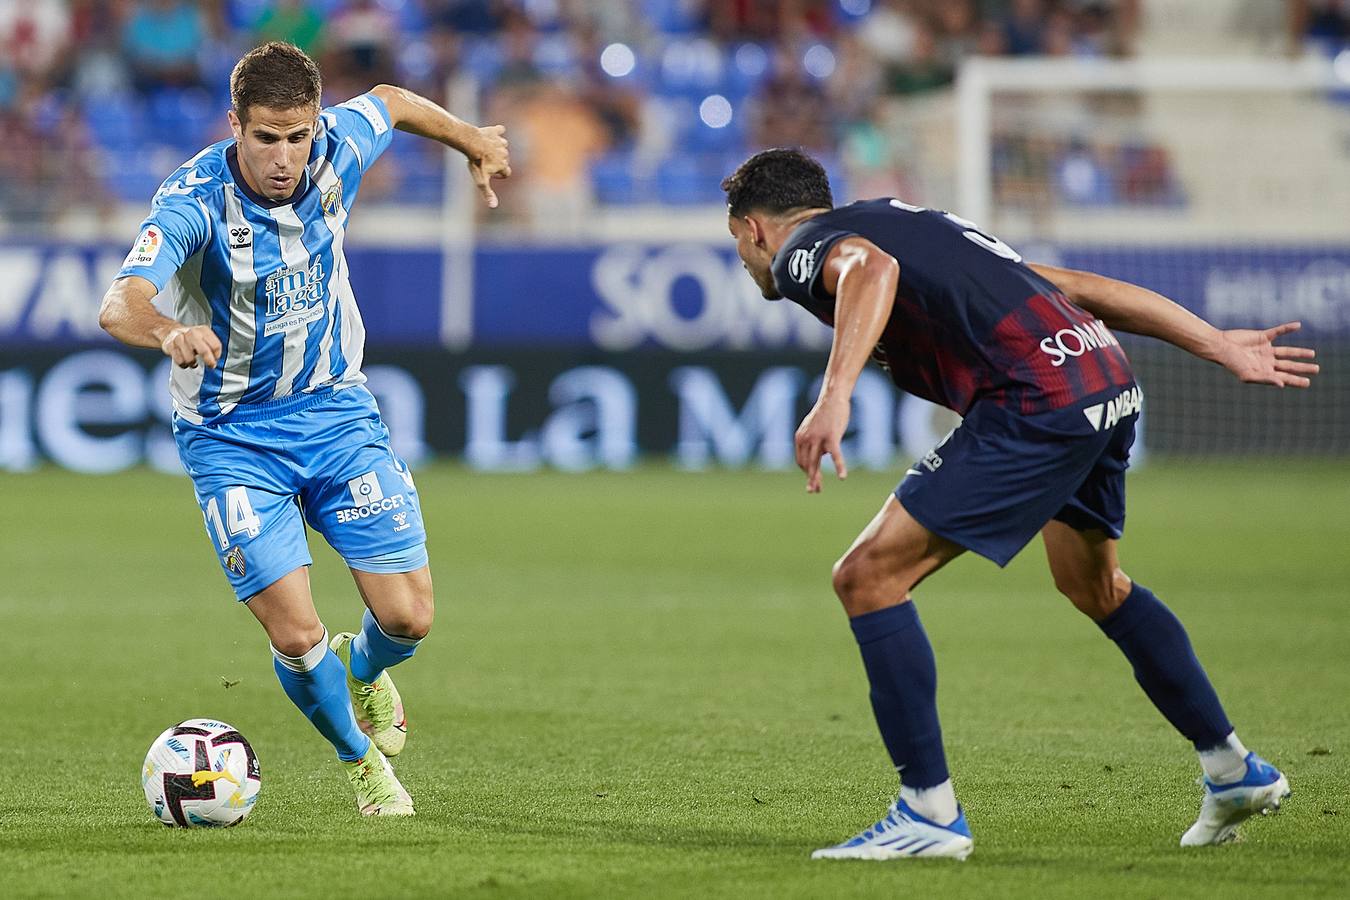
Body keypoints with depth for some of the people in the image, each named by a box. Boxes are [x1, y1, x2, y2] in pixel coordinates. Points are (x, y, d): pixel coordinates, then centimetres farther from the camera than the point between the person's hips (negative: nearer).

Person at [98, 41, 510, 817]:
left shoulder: (338, 147, -12)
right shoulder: (195, 203, -25)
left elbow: (390, 102, 12)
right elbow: (120, 306, -40)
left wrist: (473, 140, 27)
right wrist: (171, 332, -62)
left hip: (334, 407, 4)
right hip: (231, 434, -4)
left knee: (409, 617, -3)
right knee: (296, 636, -12)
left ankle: (364, 670, 34)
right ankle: (362, 761, 18)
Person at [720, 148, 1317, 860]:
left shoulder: (803, 247, 5)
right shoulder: (902, 222, 30)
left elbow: (871, 267, -22)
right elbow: (1077, 286, 25)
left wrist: (834, 396, -33)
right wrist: (1222, 347, 25)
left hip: (1041, 403, -9)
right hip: (1111, 384, 9)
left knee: (869, 578, -3)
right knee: (1092, 584, 32)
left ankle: (930, 814, -3)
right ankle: (1234, 772, 43)